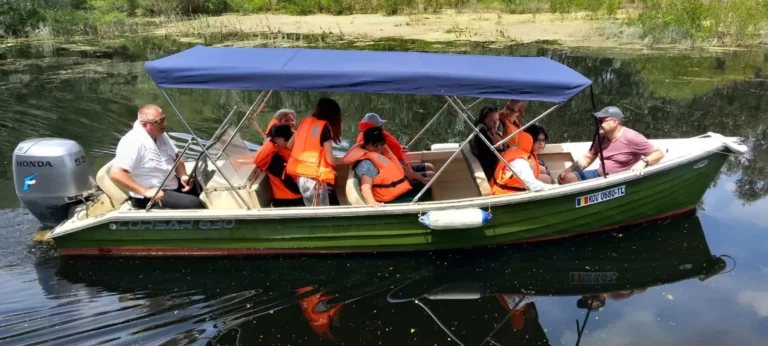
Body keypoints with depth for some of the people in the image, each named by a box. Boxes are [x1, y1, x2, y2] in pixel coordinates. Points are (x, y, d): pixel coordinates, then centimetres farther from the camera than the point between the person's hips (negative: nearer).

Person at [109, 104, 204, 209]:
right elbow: (115, 173, -31)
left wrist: (183, 176, -5)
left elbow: (176, 158, 15)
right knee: (195, 204, -24)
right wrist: (145, 192, -32)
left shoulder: (160, 134, 4)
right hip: (150, 196, -9)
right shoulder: (132, 142, -23)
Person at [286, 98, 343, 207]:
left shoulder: (305, 122, 8)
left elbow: (290, 145, 15)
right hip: (314, 177, -7)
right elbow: (330, 160, -13)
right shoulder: (325, 127, -11)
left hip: (300, 174, 8)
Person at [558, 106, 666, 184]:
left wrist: (643, 162, -32)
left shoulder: (631, 137, -16)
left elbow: (659, 153, -12)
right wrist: (568, 170, -5)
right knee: (566, 177, -8)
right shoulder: (601, 136, 3)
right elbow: (588, 158, 10)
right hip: (600, 175, 6)